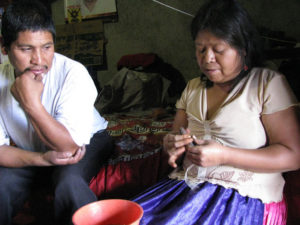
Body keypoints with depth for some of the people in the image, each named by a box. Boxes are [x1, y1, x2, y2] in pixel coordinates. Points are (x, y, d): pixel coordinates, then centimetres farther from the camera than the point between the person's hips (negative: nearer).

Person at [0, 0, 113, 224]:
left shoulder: (73, 73, -26)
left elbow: (71, 145, -30)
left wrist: (32, 105, -41)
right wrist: (42, 159, -29)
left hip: (86, 141, -3)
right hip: (29, 153, 3)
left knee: (70, 182, -33)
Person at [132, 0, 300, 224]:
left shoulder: (269, 84, -4)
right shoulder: (193, 87, 14)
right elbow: (175, 136, 19)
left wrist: (223, 155, -19)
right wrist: (170, 143, -7)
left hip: (245, 197, -4)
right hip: (187, 186, 5)